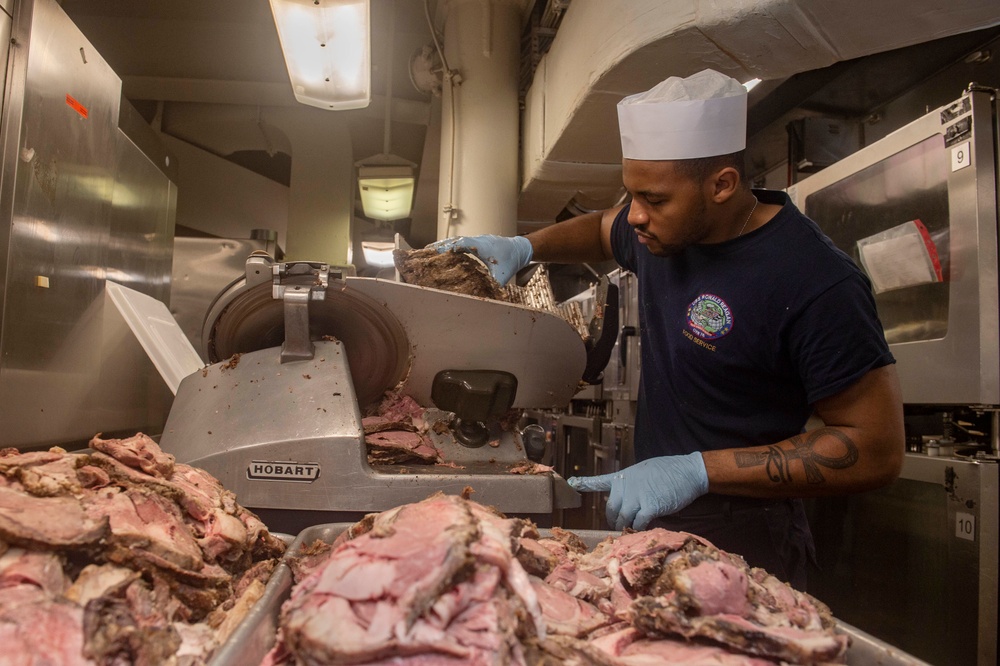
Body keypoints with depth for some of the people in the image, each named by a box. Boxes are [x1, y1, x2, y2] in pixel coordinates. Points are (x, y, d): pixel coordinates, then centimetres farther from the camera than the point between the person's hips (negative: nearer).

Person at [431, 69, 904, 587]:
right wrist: (523, 248, 5)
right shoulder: (660, 228, 0)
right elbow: (601, 229, 24)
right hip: (649, 513, 7)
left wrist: (696, 471, -28)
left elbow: (876, 450, -22)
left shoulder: (817, 286, -24)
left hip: (740, 542, -7)